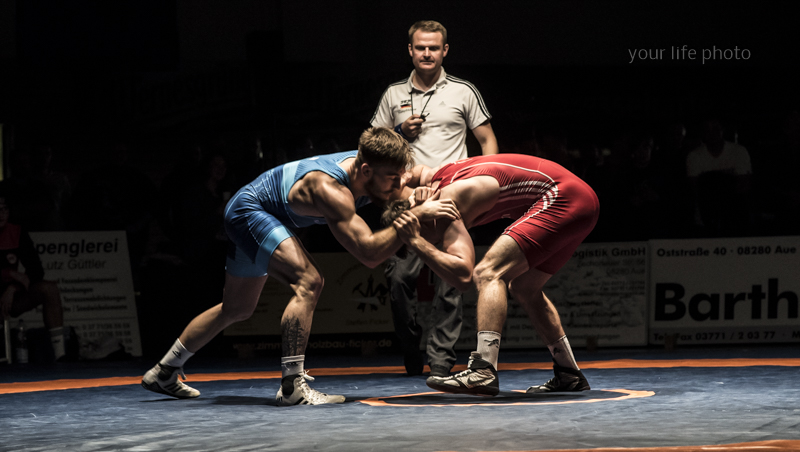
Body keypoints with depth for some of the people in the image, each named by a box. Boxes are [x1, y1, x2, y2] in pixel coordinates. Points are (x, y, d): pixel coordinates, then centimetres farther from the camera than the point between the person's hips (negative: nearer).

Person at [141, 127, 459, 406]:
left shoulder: (365, 163, -15)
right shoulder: (330, 189, -38)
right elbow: (369, 253, -46)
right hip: (249, 211, -10)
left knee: (237, 309, 22)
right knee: (308, 281, -29)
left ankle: (164, 373, 37)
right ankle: (292, 387, -29)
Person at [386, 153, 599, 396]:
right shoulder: (435, 177, 12)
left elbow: (462, 275, -25)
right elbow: (417, 171, 37)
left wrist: (415, 242, -25)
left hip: (563, 199, -11)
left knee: (489, 273, -18)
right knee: (524, 288, 20)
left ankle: (483, 372, -29)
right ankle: (569, 375, 28)